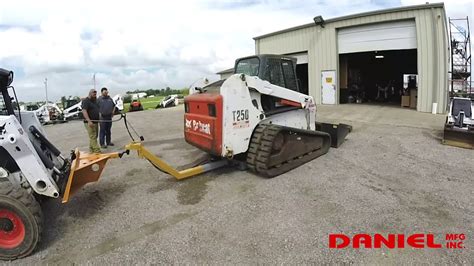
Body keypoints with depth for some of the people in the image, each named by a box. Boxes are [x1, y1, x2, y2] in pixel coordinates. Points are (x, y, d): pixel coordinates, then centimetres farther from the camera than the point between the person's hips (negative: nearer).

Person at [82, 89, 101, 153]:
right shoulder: (86, 101, -10)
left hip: (95, 122, 9)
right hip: (90, 123, -9)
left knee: (94, 137, 13)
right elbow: (84, 111, -22)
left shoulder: (95, 100, 16)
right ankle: (97, 151, -15)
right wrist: (89, 121, -32)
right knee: (93, 137, -11)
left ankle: (91, 151, 23)